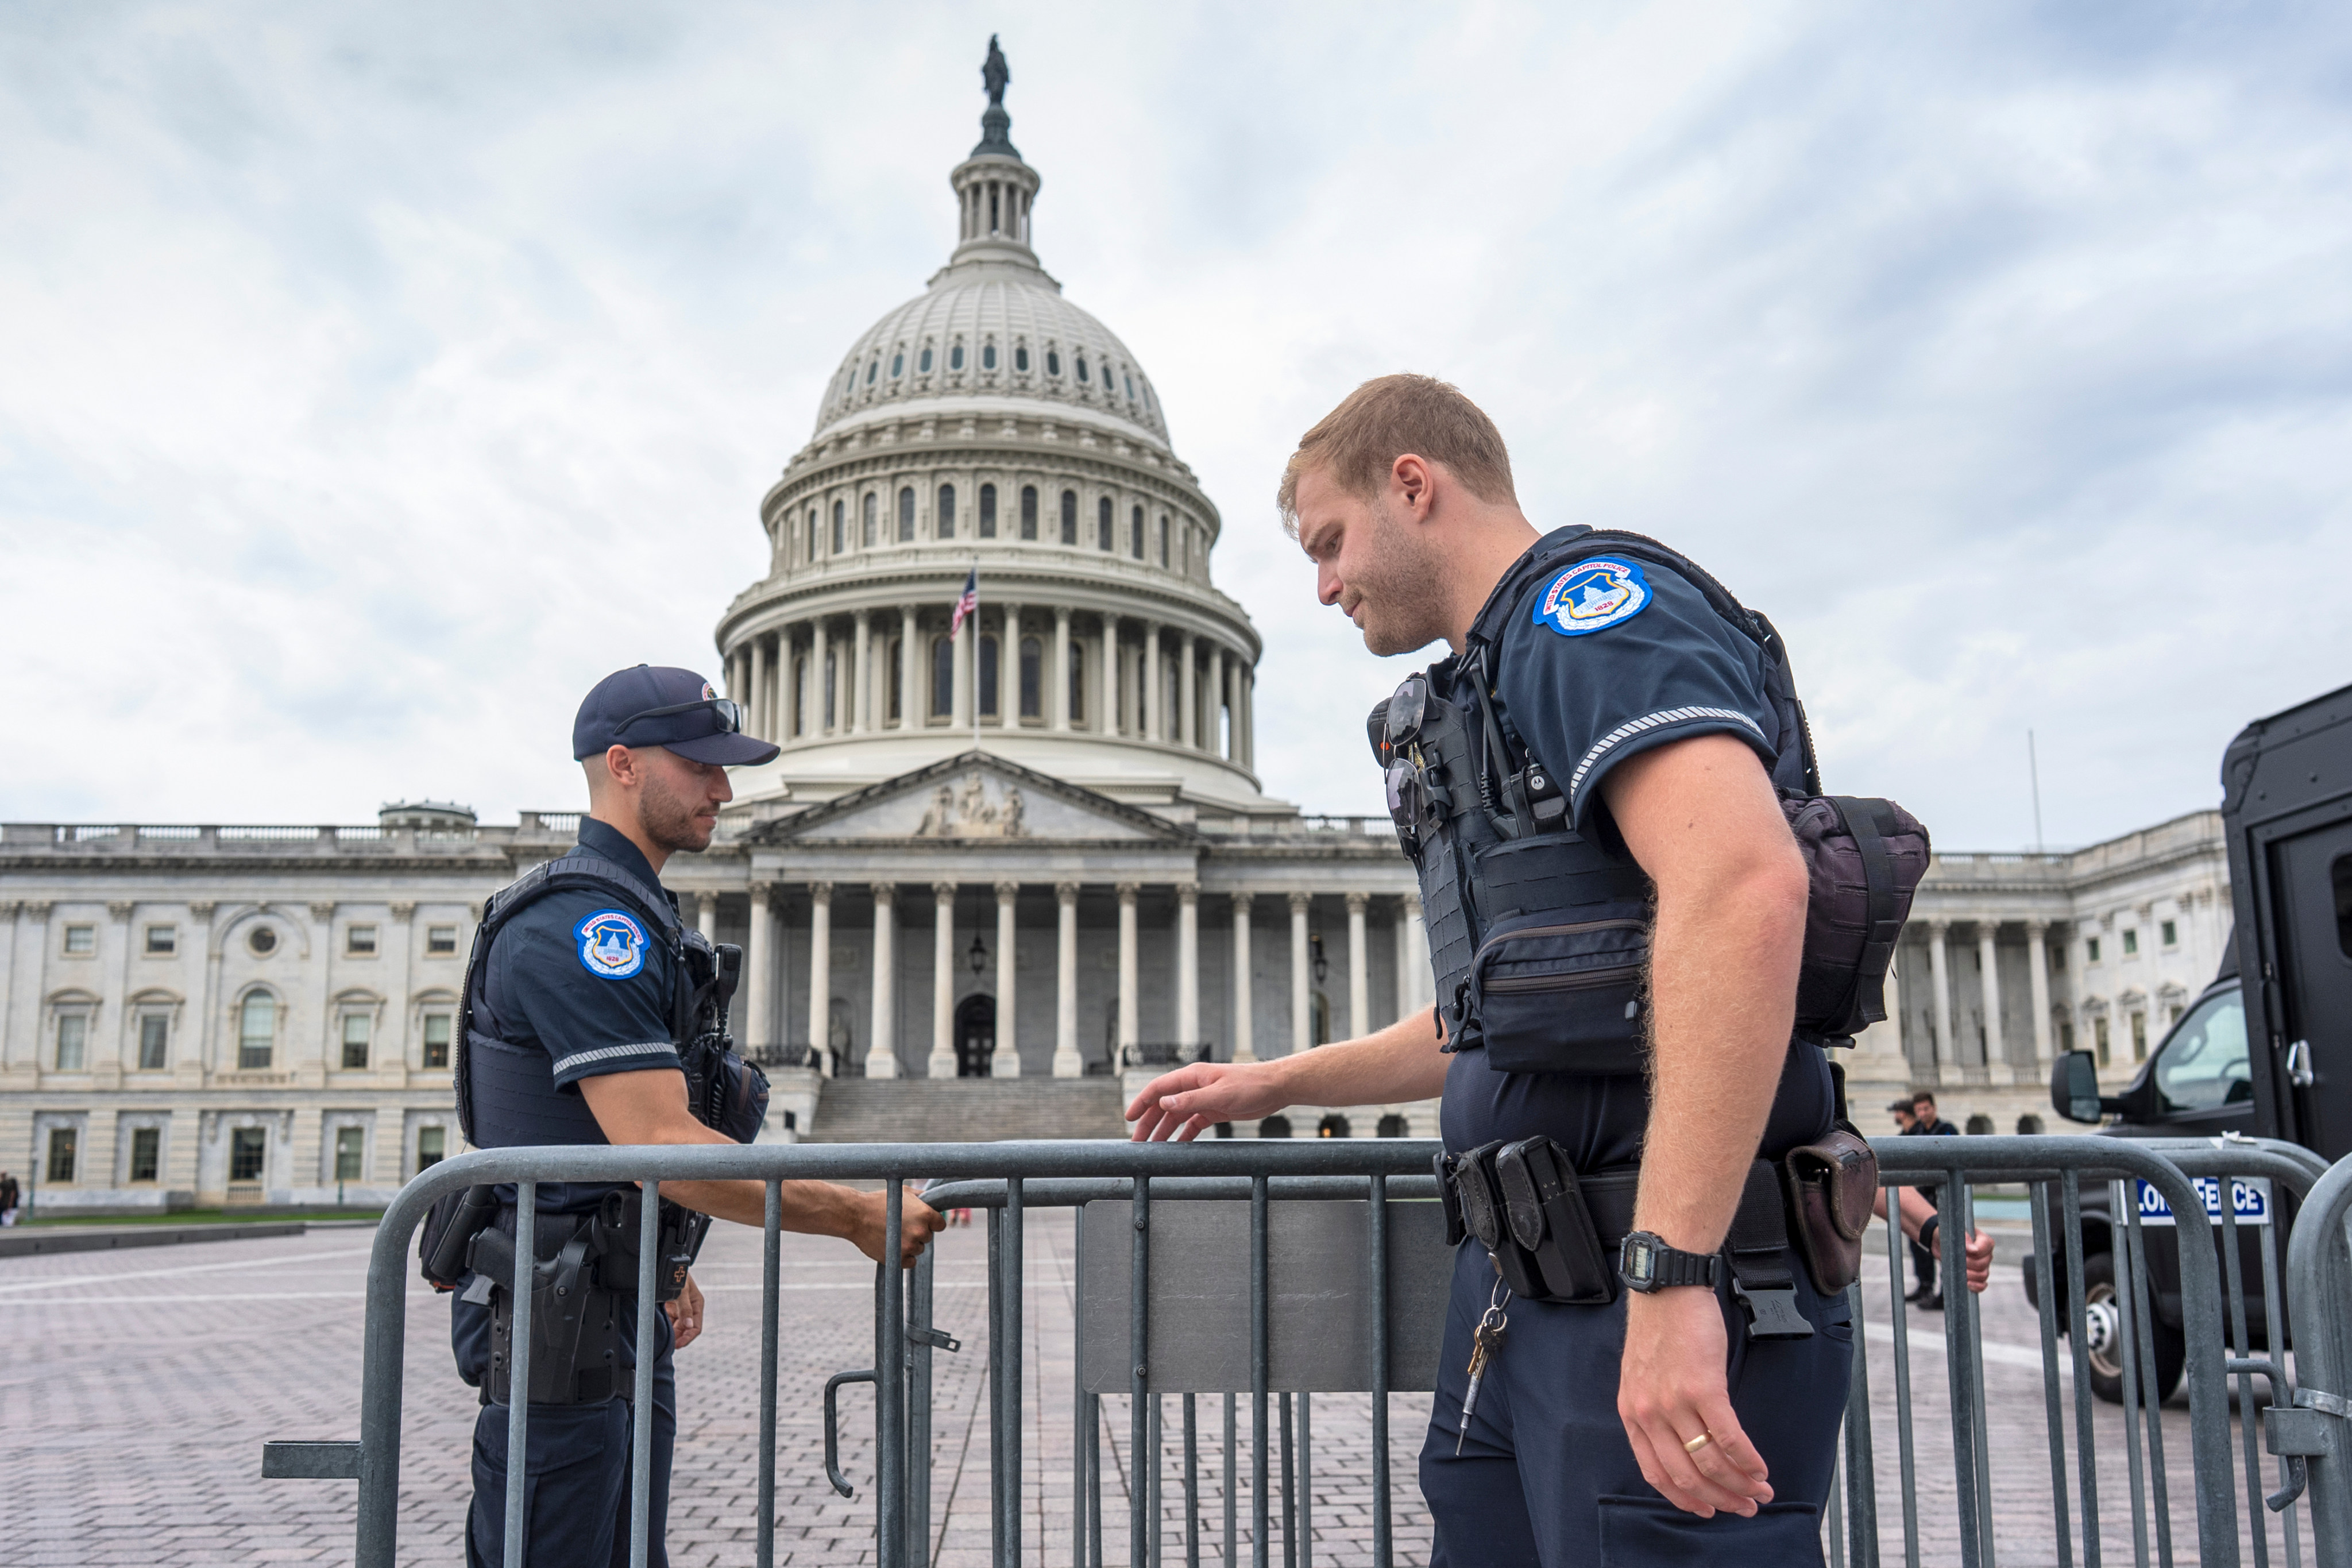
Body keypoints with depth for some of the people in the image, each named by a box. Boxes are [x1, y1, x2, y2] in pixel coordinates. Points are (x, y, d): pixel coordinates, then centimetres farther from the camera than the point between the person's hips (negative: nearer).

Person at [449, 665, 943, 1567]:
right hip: (557, 1320, -10)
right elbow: (664, 1147, -27)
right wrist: (856, 1214, -24)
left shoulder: (637, 917, 15)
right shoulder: (581, 924, -19)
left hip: (625, 1314, 10)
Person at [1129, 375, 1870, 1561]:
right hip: (1525, 1288, 10)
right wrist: (1273, 1085, 33)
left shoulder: (1589, 601, -8)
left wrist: (1668, 1278, -31)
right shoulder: (1500, 682, 24)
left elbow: (1742, 882, -27)